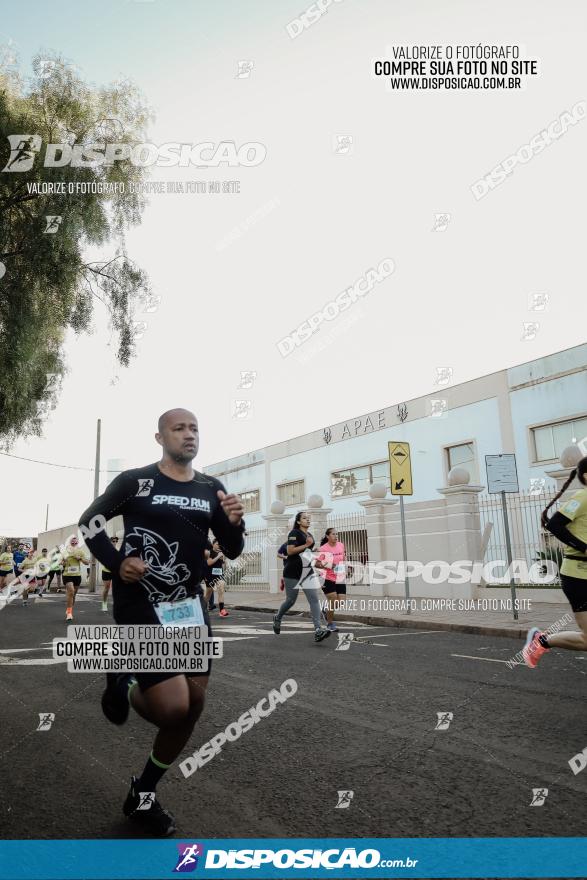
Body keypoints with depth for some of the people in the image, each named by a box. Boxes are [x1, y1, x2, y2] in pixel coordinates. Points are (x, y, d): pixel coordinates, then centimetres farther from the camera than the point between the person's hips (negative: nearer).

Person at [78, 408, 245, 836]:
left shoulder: (212, 489, 4)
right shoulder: (134, 481, -7)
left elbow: (233, 551, 7)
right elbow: (89, 521, 5)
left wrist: (234, 523, -15)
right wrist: (116, 562, -11)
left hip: (190, 605, 6)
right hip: (141, 605, -5)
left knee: (193, 708, 9)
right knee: (173, 708, -15)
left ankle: (143, 796, 35)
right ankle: (123, 685, 19)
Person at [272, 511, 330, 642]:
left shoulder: (309, 535, 16)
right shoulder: (294, 533, -7)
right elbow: (290, 551, -18)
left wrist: (316, 560, 18)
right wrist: (306, 545, -18)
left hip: (307, 572, 6)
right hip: (293, 572, -6)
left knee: (314, 599, -10)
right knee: (291, 600, 7)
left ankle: (318, 630, -18)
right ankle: (277, 618, 37)